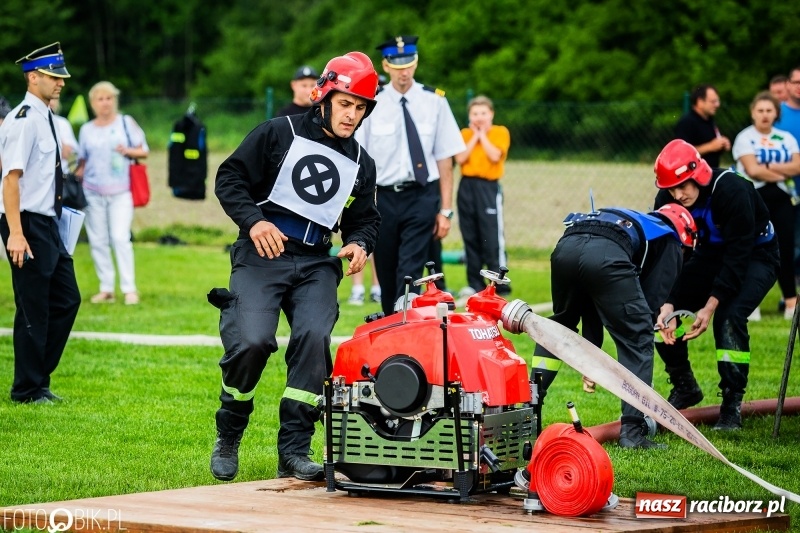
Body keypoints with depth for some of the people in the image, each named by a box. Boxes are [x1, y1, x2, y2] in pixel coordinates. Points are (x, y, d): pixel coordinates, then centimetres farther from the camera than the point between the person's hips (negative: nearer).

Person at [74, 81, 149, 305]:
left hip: (120, 192, -3)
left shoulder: (126, 122, 5)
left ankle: (129, 289, -9)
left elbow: (144, 151, 6)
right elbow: (82, 162, 14)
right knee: (98, 241, 1)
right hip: (93, 192, 3)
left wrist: (128, 151, -12)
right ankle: (106, 289, 7)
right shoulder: (86, 130, 10)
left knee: (120, 238, -12)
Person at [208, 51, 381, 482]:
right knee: (251, 341, -21)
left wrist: (360, 243, 3)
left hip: (316, 264, 4)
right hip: (263, 253, -4)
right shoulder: (280, 133, 1)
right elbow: (229, 178, 0)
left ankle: (293, 452, -12)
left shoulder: (361, 165, 16)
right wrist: (253, 220, -15)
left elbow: (365, 218, 26)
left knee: (314, 339, -20)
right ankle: (227, 438, 3)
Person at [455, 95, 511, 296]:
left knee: (492, 238, -9)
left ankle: (500, 285, -6)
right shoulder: (465, 134, 10)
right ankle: (475, 284, 14)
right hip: (467, 187, 4)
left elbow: (494, 156, -14)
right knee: (470, 238, 7)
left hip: (489, 188, -4)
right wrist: (475, 136, -4)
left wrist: (483, 135, -5)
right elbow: (460, 158, -5)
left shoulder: (500, 132, 1)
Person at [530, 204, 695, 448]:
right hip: (606, 255, -6)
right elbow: (653, 299, 15)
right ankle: (632, 432, 4)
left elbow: (592, 299, 42)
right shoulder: (669, 241, 29)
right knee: (637, 340, 9)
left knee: (559, 325, 31)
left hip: (566, 245, 6)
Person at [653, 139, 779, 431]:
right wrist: (668, 305, -28)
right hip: (711, 255, 6)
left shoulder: (732, 191, -33)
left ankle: (732, 404, -17)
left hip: (756, 256, -6)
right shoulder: (667, 199, -16)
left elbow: (739, 254, -30)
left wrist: (710, 306, -33)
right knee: (662, 313, -9)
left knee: (729, 316, -29)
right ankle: (685, 388, 11)